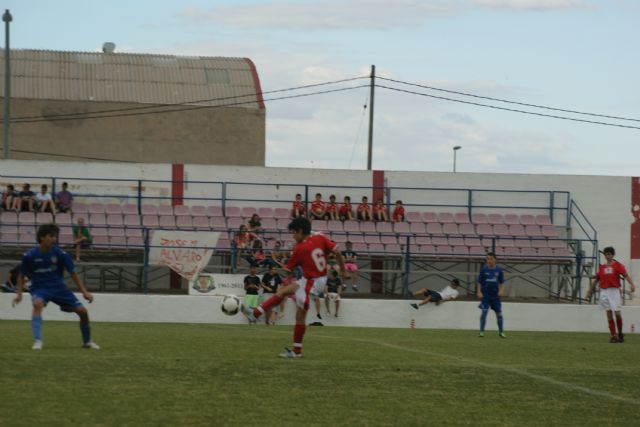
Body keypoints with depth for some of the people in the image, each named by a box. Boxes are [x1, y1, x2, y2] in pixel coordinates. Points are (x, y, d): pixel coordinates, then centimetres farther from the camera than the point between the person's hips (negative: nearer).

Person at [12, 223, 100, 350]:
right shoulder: (29, 256, -10)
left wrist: (84, 292, -10)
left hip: (58, 287, 2)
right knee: (38, 304, -38)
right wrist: (19, 293, -6)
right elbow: (22, 275, 4)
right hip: (40, 288, -2)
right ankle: (37, 341, -38)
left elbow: (73, 273, -3)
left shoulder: (60, 254, -9)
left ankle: (87, 342, 21)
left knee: (82, 311, -5)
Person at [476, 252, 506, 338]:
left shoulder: (499, 270, 1)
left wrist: (501, 291, -7)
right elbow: (479, 282, 1)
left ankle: (501, 332, 14)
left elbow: (502, 282, 8)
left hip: (495, 295, 2)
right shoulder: (483, 270, -3)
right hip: (485, 295, -2)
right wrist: (479, 292, -9)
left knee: (499, 313, 4)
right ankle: (482, 331, 0)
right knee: (484, 312, -8)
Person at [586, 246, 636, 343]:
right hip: (604, 291, 4)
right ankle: (613, 336, 3)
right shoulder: (602, 267, 12)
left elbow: (626, 275, -12)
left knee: (617, 313, -9)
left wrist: (632, 284, -28)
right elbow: (596, 279, 19)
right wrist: (590, 291, 20)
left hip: (614, 291, -4)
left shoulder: (617, 265, 0)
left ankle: (620, 334, 10)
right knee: (609, 314, 0)